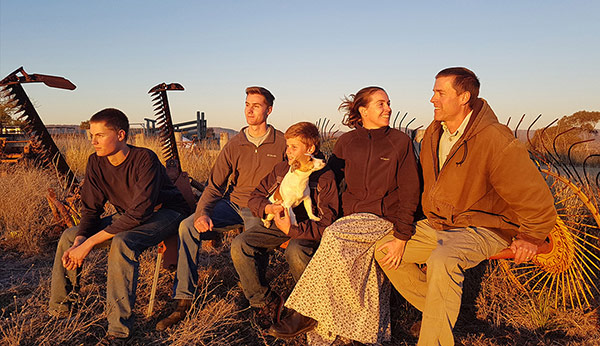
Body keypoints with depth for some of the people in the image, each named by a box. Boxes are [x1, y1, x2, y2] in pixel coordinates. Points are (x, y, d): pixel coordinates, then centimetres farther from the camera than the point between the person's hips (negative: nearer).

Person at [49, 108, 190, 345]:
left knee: (122, 242, -35)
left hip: (164, 213, -7)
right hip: (127, 216, 8)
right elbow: (91, 210, -3)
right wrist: (79, 242, -24)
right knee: (69, 236, -2)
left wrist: (90, 243, -32)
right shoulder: (96, 162, -7)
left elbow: (140, 211, -33)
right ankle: (59, 310, 14)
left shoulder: (145, 159, -28)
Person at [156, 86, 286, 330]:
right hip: (232, 204, 4)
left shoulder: (282, 143, -1)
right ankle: (183, 301, -12)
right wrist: (203, 212, -16)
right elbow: (214, 186, 3)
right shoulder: (234, 145, 6)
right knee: (188, 226, -19)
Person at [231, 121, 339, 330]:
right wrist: (267, 208, -12)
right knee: (239, 246, -20)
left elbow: (326, 223, -15)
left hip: (306, 229, -5)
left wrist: (292, 229, -28)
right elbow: (255, 197, 13)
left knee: (296, 252, -39)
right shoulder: (281, 169, 9)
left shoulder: (325, 177, -8)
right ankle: (266, 301, -5)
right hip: (276, 224, 5)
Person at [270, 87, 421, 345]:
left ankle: (305, 312, -19)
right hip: (349, 220, 3)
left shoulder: (400, 142, 5)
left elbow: (409, 191, -1)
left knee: (334, 236, -29)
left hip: (383, 219, -3)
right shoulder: (346, 142, 12)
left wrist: (402, 236, -11)